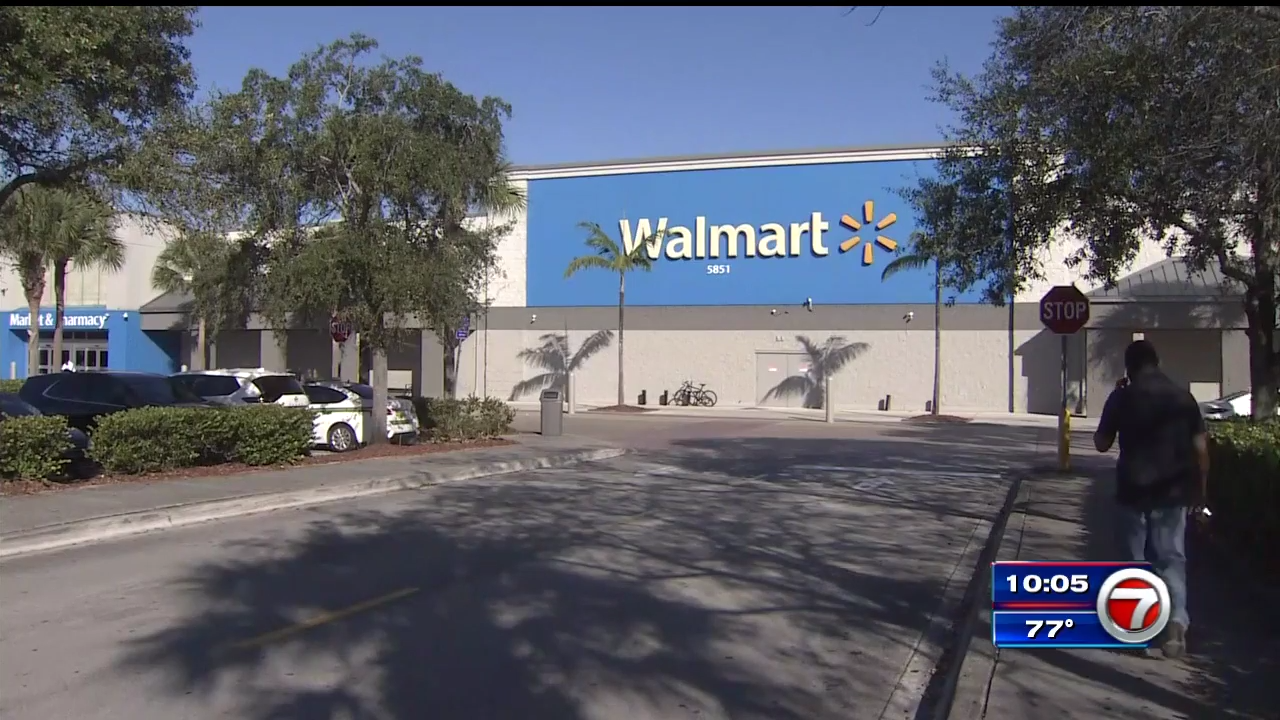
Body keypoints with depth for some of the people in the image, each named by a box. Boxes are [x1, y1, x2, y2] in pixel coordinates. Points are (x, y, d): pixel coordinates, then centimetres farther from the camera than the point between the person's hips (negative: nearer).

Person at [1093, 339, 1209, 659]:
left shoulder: (1122, 397, -5)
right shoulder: (1183, 396, 2)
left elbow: (1101, 444, 3)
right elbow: (1200, 447, 2)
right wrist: (1200, 489, 12)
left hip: (1134, 491, -1)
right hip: (1172, 492, 2)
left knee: (1135, 559, 12)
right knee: (1172, 558, 8)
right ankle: (1176, 621, -9)